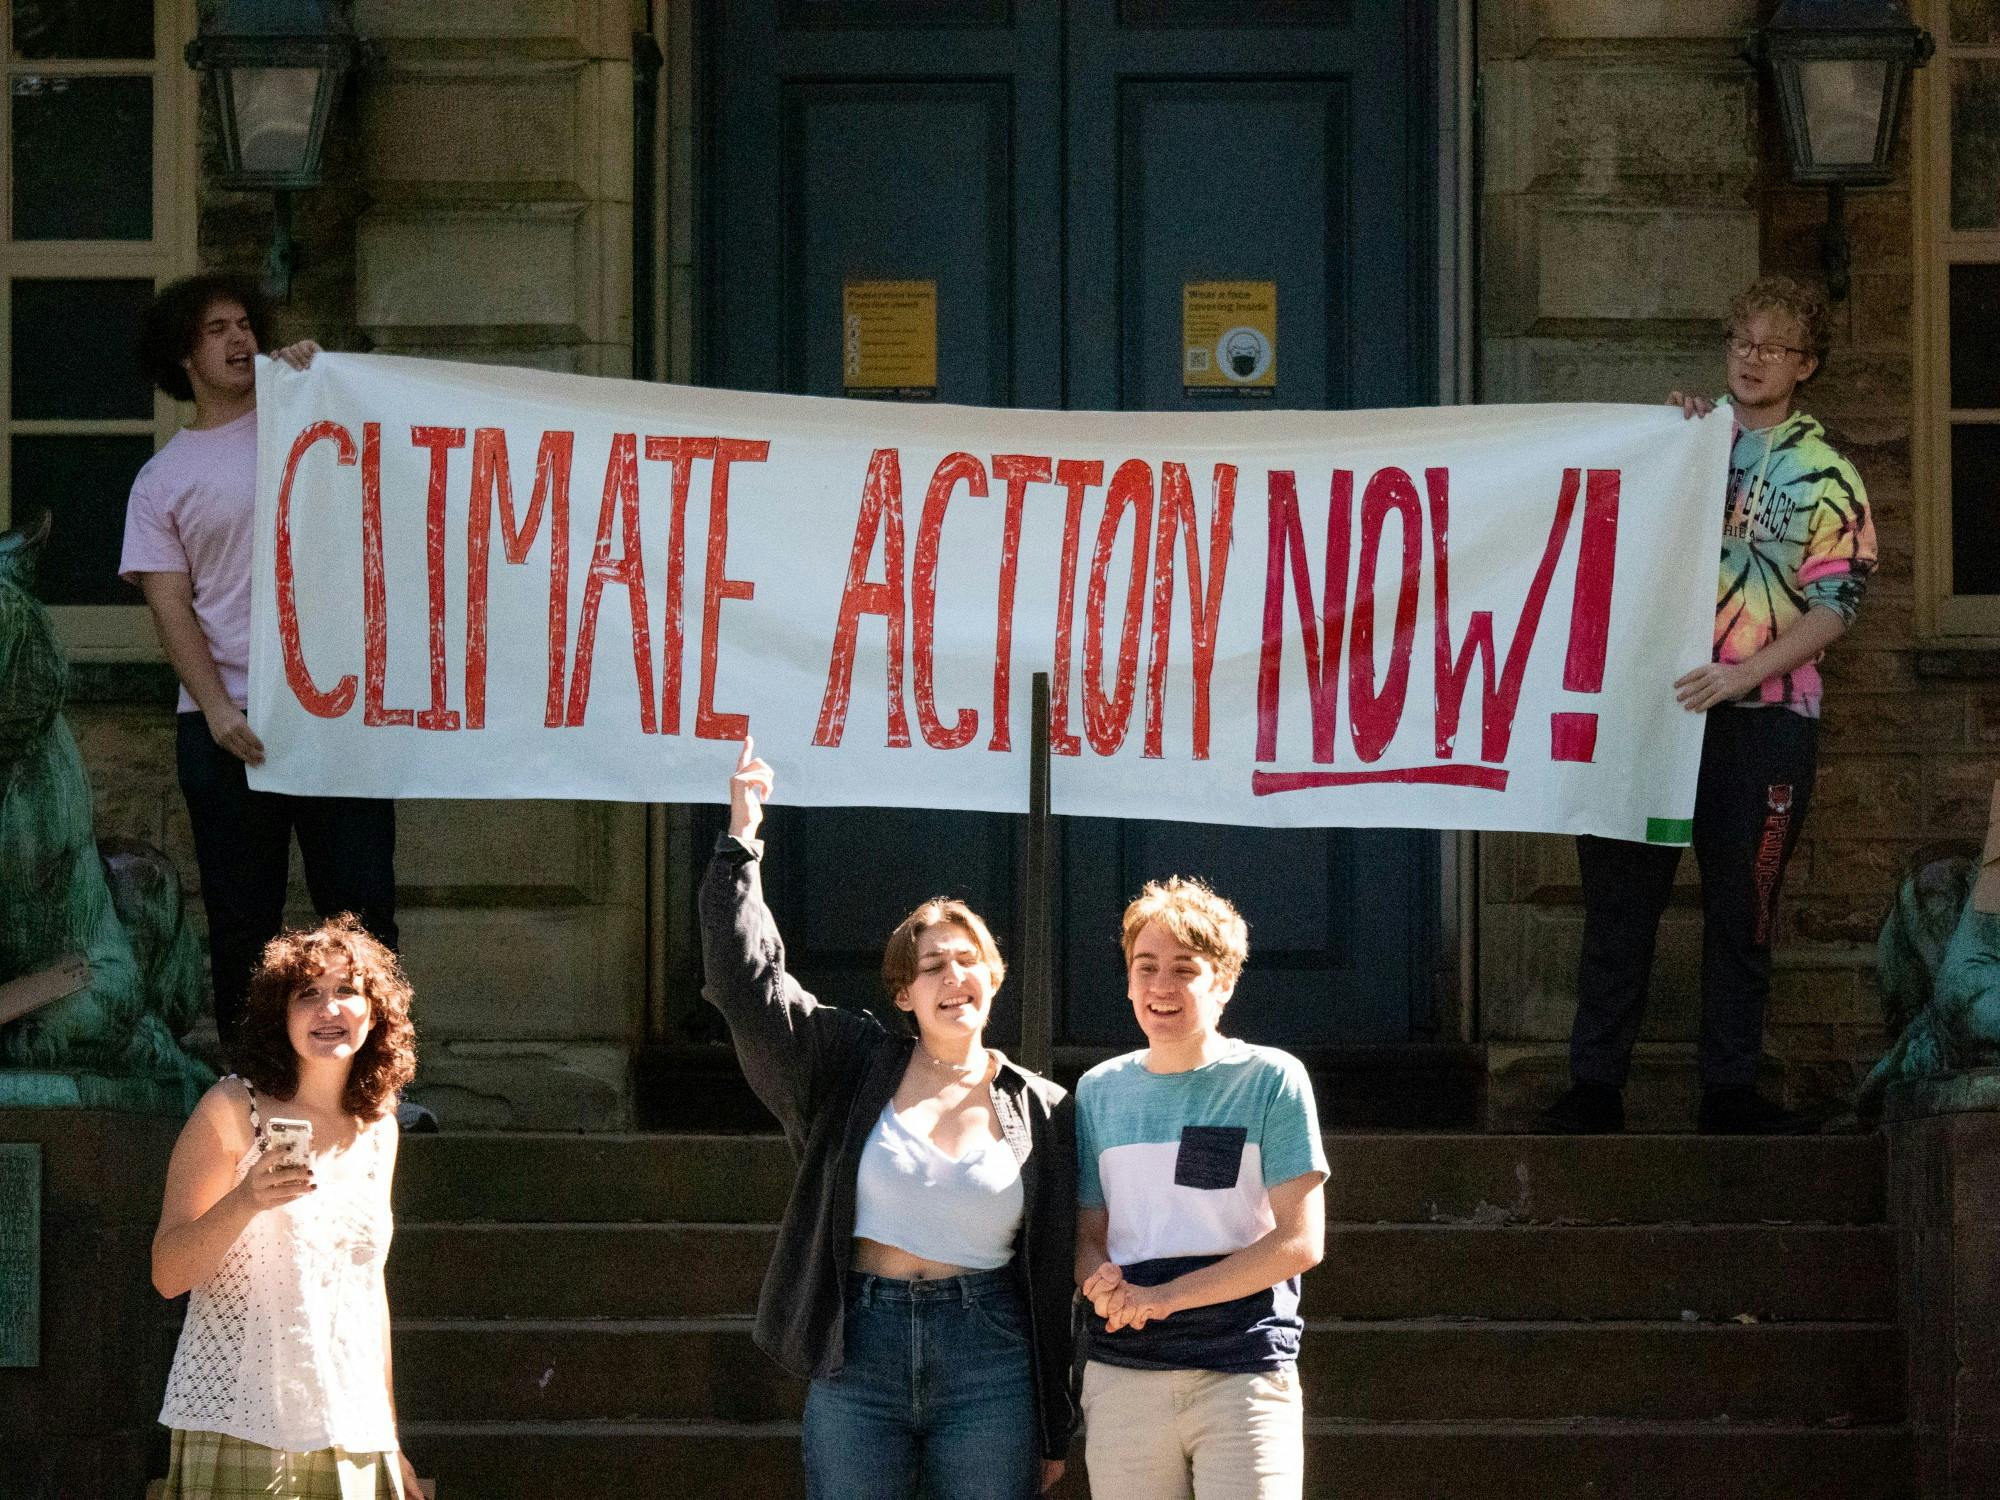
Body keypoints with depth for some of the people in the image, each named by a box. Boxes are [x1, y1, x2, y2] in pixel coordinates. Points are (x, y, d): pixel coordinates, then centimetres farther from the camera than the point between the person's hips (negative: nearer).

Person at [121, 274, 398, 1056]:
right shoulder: (163, 478, 9)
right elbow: (170, 606, 2)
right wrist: (218, 710, -11)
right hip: (228, 721, 0)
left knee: (362, 902, -3)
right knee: (241, 918, 3)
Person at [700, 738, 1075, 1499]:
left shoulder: (1042, 1112, 6)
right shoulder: (853, 1068, 7)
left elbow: (1052, 1274, 7)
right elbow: (745, 979, -2)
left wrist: (1053, 1431, 7)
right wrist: (741, 841, -6)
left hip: (990, 1360, 0)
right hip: (858, 1354, 0)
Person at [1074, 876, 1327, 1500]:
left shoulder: (1272, 1081, 0)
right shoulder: (1099, 1091, 12)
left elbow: (1301, 1241, -5)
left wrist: (1164, 1296, -12)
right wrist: (1105, 1287, -9)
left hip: (1244, 1373, -3)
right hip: (1122, 1374, 3)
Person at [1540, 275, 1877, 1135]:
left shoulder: (1825, 475, 3)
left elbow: (1835, 605, -4)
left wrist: (1744, 673, -17)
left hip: (1760, 716, -2)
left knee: (1742, 904, 3)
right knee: (1622, 893, -1)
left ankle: (1729, 1089, 9)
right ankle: (1595, 1086, 2)